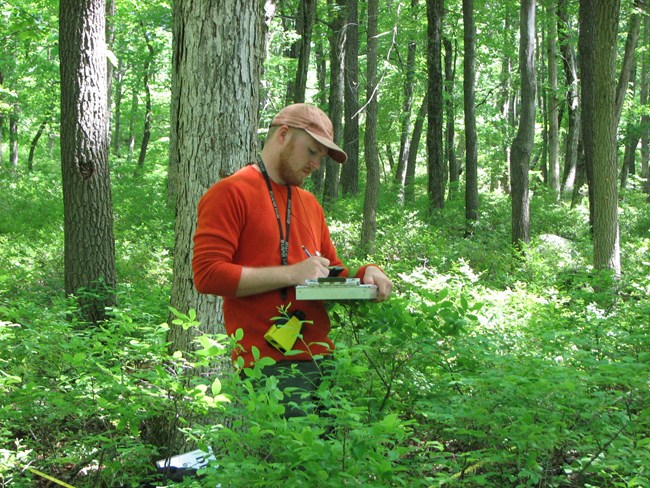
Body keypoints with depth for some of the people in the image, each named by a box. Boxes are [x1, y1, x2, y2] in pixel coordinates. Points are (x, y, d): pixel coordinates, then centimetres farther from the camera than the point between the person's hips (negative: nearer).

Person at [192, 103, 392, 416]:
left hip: (322, 357, 7)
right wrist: (292, 274, -14)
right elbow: (207, 275, -13)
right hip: (267, 364, -7)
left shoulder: (310, 203, 22)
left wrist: (366, 273, 8)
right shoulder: (230, 193, -2)